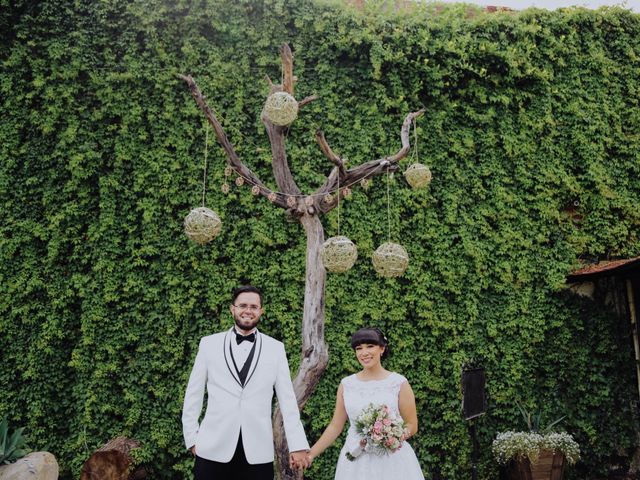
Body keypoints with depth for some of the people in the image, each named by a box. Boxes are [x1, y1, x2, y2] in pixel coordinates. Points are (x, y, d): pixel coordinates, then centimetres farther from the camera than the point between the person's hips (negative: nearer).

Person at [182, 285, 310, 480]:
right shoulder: (209, 344, 5)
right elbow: (193, 395, 8)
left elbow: (287, 399, 3)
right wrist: (192, 438, 4)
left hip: (258, 452, 0)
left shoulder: (275, 348, 5)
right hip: (213, 449, 0)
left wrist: (298, 445, -2)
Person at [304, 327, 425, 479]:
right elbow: (335, 426, 7)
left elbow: (412, 426, -1)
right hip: (355, 461, 2)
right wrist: (310, 454, 4)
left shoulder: (399, 383, -6)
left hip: (392, 460, -2)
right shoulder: (347, 384, 2)